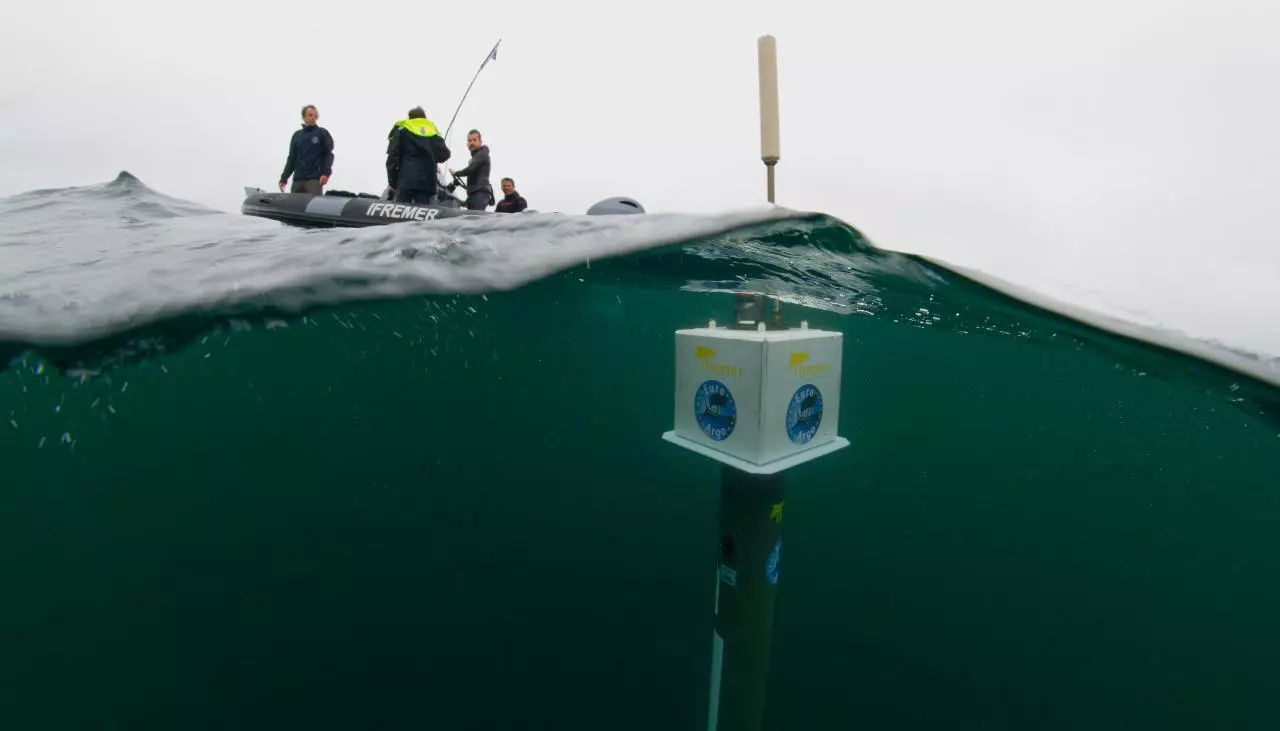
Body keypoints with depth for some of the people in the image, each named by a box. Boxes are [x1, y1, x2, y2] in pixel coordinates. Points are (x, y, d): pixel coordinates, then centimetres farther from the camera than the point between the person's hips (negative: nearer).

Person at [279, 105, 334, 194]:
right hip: (297, 180, 5)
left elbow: (329, 155, 0)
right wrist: (284, 178, 12)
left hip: (314, 179, -4)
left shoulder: (323, 133, 8)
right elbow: (292, 158, 20)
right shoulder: (297, 135, 19)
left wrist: (326, 173, -16)